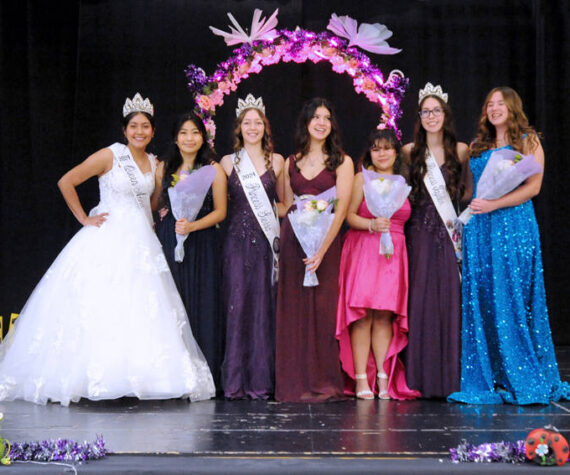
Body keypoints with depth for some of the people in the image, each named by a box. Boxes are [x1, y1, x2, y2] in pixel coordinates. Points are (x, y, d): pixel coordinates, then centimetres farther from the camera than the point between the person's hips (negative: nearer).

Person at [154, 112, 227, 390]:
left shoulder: (213, 170, 2)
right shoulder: (164, 168, 10)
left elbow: (220, 211, -1)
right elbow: (156, 203, 19)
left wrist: (192, 226, -14)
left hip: (201, 245, -2)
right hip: (168, 242, 2)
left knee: (201, 305, -3)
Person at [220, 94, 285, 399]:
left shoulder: (276, 161, 10)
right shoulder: (228, 162, 9)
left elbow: (284, 202, 16)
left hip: (267, 240, 0)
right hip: (238, 240, 0)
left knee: (263, 306, -3)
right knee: (237, 304, -5)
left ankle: (262, 381, 2)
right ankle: (236, 382, 0)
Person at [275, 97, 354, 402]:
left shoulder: (342, 162, 2)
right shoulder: (291, 162, 13)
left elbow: (341, 209, -6)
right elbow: (287, 207, 15)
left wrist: (322, 249, -15)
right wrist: (282, 245, 3)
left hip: (324, 240, -3)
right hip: (292, 241, 3)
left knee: (321, 309, -3)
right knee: (292, 311, 3)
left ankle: (322, 384, 4)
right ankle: (293, 385, 9)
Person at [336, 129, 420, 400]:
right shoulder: (363, 178, 5)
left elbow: (407, 219, 16)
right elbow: (349, 215, -2)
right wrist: (371, 225, -17)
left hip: (394, 253, 3)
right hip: (362, 251, -3)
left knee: (385, 315, -1)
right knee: (363, 314, -8)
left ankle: (383, 375, 2)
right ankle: (360, 379, -7)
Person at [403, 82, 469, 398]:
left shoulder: (461, 151, 5)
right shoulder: (410, 153, 6)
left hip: (451, 233, 0)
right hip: (420, 233, 0)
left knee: (451, 298, -1)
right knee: (421, 300, -1)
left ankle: (451, 377, 6)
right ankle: (422, 376, 6)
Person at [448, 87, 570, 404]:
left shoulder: (528, 141, 4)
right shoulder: (478, 147, 18)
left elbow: (533, 187, -7)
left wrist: (494, 204, -15)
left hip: (515, 226, -4)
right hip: (479, 229, 5)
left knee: (514, 300, -6)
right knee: (480, 301, 0)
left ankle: (524, 381, 3)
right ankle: (487, 381, 6)